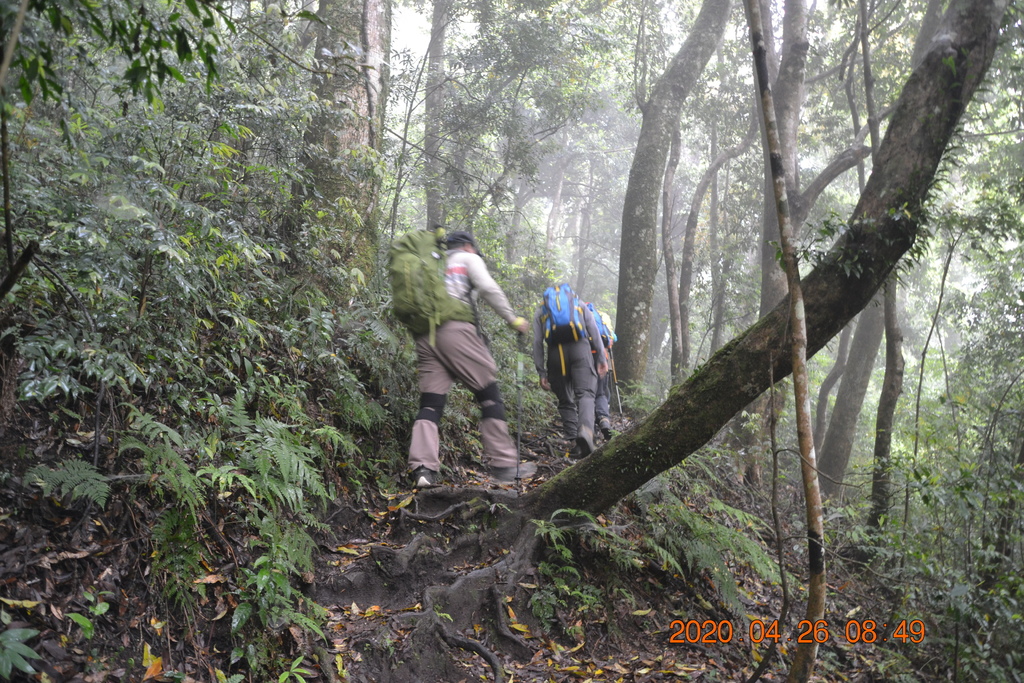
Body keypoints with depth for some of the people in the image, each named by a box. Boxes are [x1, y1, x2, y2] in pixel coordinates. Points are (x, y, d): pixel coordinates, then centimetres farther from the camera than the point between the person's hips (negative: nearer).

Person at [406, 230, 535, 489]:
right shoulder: (468, 259, 14)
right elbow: (488, 288, -2)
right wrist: (513, 319, 3)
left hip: (424, 336, 6)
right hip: (455, 329, -6)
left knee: (430, 404, 2)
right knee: (489, 394, 0)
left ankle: (422, 468, -14)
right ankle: (503, 464, -2)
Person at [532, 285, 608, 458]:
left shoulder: (540, 311, 25)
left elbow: (537, 342, 13)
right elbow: (594, 332, 12)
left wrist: (541, 372, 11)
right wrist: (602, 359, 10)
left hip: (555, 352, 1)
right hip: (580, 347, -1)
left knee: (565, 400, 11)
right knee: (585, 393, -11)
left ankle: (572, 441, 4)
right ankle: (585, 430, -37)